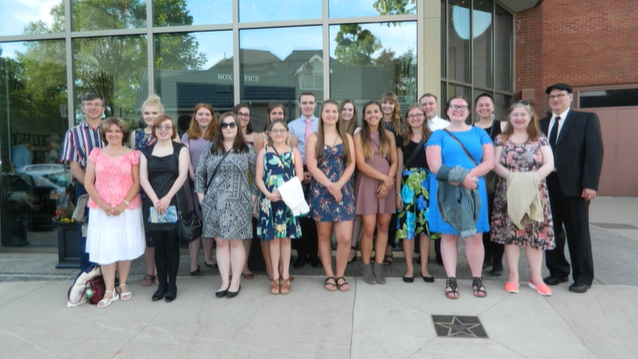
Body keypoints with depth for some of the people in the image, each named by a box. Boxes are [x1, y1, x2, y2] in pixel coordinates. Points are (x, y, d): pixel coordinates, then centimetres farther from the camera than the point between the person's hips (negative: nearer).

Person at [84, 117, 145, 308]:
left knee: (125, 246, 6)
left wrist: (124, 203, -13)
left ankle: (123, 285, 21)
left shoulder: (132, 155, 2)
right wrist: (103, 204, -9)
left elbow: (137, 182, -1)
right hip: (102, 210, 1)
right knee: (105, 248, 0)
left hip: (127, 209, -1)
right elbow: (88, 183, 3)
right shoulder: (96, 153, 6)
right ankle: (109, 290, 9)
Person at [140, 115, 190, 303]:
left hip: (174, 203, -2)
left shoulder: (180, 149, 5)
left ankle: (172, 284, 11)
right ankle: (161, 284, 17)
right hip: (153, 204, 2)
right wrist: (155, 200, -11)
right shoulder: (146, 151, 12)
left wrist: (167, 198, -14)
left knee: (171, 244, 1)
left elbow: (182, 175, -5)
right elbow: (143, 178, 3)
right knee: (159, 245, 6)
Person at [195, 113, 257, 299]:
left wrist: (253, 195, -3)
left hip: (238, 203, -2)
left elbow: (256, 175, 4)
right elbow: (199, 174, 12)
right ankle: (225, 282, 16)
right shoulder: (209, 149, 9)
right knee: (220, 242, 7)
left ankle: (236, 282, 13)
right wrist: (201, 195, 4)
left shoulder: (247, 150, 3)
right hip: (214, 203, 3)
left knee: (235, 241, 3)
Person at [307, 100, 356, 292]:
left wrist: (339, 184, -13)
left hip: (343, 190, 1)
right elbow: (311, 165, -5)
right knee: (324, 235, 7)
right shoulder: (314, 137, 6)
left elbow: (351, 164, 2)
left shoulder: (346, 137, 11)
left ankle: (340, 275, 13)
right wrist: (329, 185, -15)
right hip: (320, 190, 0)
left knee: (345, 238, -6)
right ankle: (329, 275, 19)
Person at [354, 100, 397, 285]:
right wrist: (383, 177, -11)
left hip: (387, 184, 3)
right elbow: (361, 165, -8)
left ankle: (378, 266, 14)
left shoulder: (388, 135, 10)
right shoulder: (359, 136, 0)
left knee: (383, 226, 4)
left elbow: (394, 161, 6)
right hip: (367, 183, -3)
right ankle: (366, 267, 10)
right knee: (369, 228, -6)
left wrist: (388, 181, -9)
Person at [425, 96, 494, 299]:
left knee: (475, 235, 3)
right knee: (448, 234, 4)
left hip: (474, 190, 2)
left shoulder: (479, 133, 11)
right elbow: (435, 166, -7)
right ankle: (451, 280, 12)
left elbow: (489, 162, 1)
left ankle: (477, 280, 17)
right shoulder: (438, 135, 5)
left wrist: (468, 175, -16)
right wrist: (461, 177, -18)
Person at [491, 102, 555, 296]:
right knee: (510, 231, 0)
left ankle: (536, 277, 12)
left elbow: (549, 164, -1)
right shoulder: (501, 139, 7)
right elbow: (495, 164, -1)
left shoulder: (540, 138, 7)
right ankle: (513, 276, 10)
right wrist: (510, 175, -19)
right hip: (509, 192, 0)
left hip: (534, 192, 0)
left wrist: (537, 175, -21)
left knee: (535, 232, 2)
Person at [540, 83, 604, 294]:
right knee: (552, 231, 8)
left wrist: (590, 184, -14)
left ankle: (583, 277, 17)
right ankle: (558, 271, 22)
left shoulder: (587, 119, 4)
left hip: (574, 187, -3)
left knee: (578, 233, 4)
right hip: (548, 187, 4)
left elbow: (595, 152, -5)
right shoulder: (542, 124, 15)